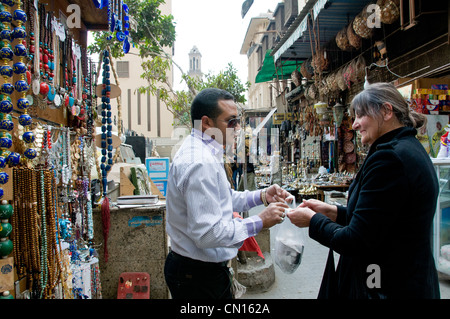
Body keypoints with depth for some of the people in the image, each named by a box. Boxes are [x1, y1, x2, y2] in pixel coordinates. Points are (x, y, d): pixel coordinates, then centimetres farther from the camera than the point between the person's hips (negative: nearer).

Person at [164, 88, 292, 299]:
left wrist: (262, 196, 2)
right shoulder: (201, 163, -27)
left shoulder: (201, 152, 7)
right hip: (198, 275, -10)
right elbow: (207, 233, -30)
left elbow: (224, 199, 15)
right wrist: (259, 222, -21)